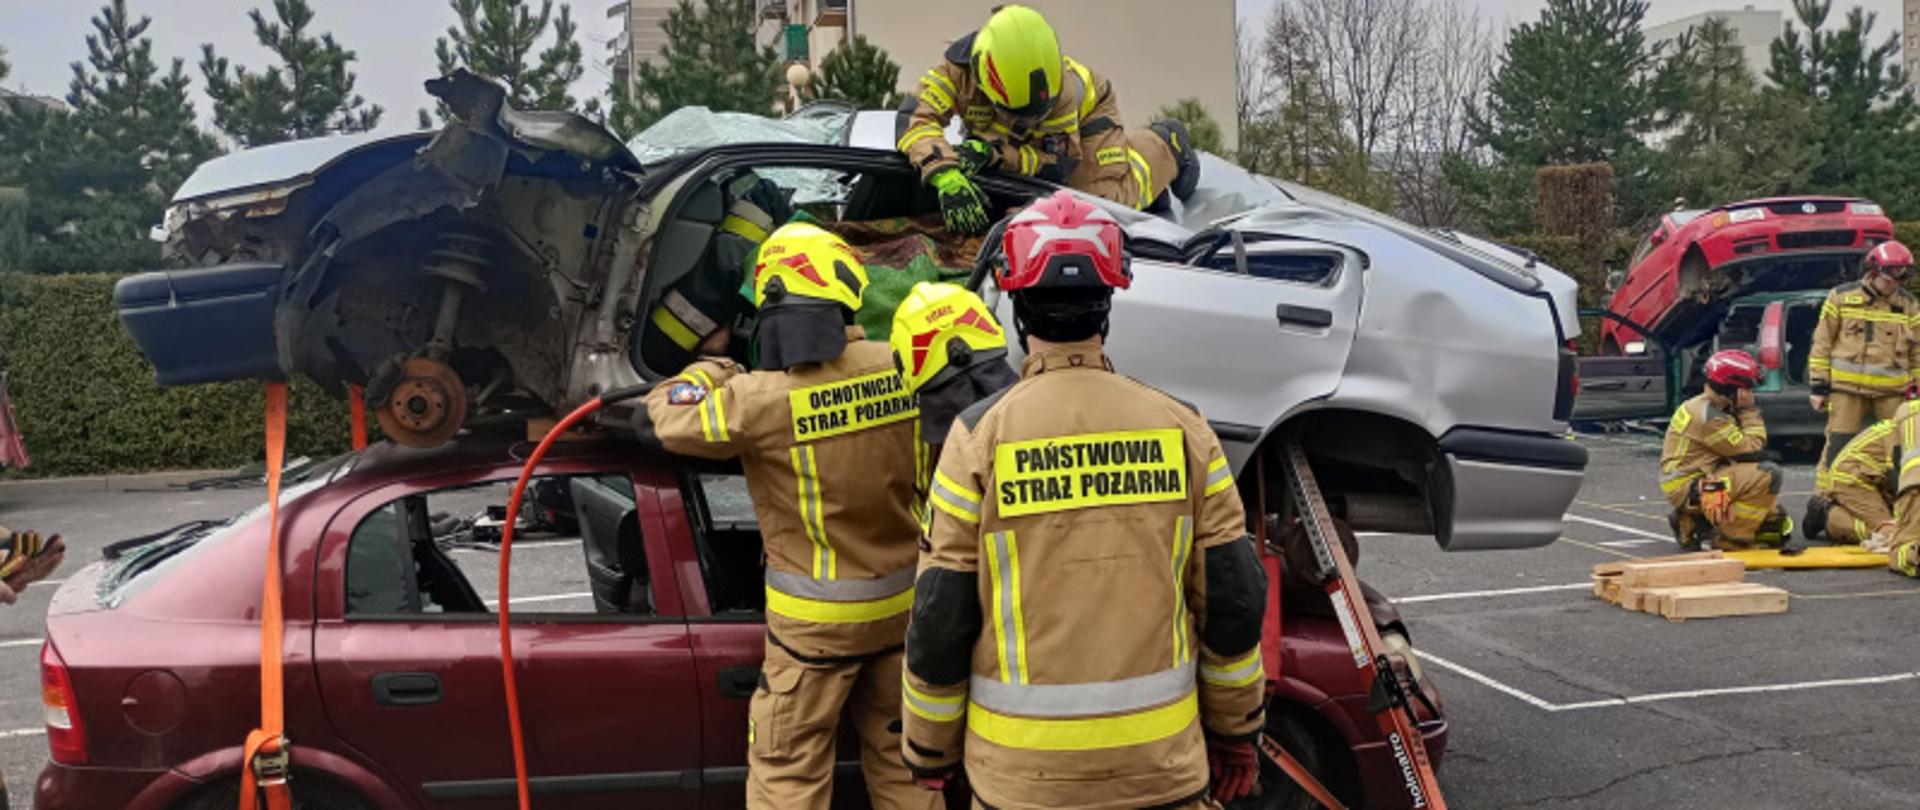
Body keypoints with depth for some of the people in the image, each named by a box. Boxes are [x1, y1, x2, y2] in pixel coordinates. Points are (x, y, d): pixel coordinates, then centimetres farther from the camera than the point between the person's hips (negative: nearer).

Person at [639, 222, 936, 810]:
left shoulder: (764, 399, -21)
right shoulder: (898, 369, -9)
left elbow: (670, 418, -6)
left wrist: (713, 371, 15)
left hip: (816, 618, -4)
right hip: (901, 604, 5)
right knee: (899, 762, 19)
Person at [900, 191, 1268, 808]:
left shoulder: (981, 436, -10)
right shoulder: (1182, 431, -3)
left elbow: (940, 619, -7)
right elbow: (1234, 603, 0)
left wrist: (930, 748, 6)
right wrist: (1235, 732, 13)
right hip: (1162, 760, 2)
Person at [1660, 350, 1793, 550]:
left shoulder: (1705, 406, 12)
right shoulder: (1707, 416, -20)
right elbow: (1750, 450, -15)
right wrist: (1749, 411, -8)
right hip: (1689, 489, -11)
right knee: (1769, 475, -22)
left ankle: (1692, 523, 14)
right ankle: (1726, 539, -16)